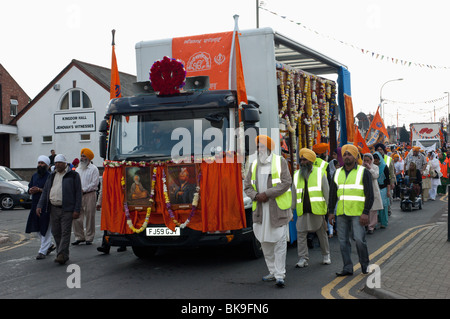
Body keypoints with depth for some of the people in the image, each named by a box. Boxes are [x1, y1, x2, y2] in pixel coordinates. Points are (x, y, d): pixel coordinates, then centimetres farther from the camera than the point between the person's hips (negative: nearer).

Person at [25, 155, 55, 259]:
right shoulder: (34, 176, 15)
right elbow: (30, 188, 18)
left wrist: (39, 190, -22)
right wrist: (31, 190, -4)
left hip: (46, 206, -8)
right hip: (35, 205, 8)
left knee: (45, 228, -1)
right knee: (36, 227, 12)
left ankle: (43, 251, 5)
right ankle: (50, 245, 29)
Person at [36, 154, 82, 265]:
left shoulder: (73, 175, 0)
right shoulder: (52, 176, 16)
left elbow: (78, 193, -4)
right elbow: (45, 192, 16)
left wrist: (77, 210, -11)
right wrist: (39, 206, 4)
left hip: (67, 209, -6)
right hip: (53, 209, 6)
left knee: (65, 233, -8)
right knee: (56, 233, 8)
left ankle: (62, 255, -9)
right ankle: (62, 254, 18)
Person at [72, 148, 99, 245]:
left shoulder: (93, 169, 0)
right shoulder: (78, 169, 19)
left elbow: (94, 183, -8)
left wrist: (83, 190, -12)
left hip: (89, 195, -5)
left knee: (90, 217, -1)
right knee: (76, 217, 1)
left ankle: (89, 238, 7)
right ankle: (79, 237, 12)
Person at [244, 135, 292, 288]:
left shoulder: (280, 161, -2)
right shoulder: (254, 165, 13)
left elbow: (286, 183, -11)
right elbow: (247, 186, 13)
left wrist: (267, 194, -15)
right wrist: (255, 196, -7)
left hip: (278, 208, -5)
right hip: (260, 209, 5)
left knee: (280, 241, -6)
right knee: (265, 242, 10)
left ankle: (280, 275, -2)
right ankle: (273, 272, 22)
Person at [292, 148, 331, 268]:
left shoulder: (320, 173, 2)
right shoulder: (297, 175, 12)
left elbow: (327, 192, 2)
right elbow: (294, 194, 15)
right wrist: (292, 209, 11)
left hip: (317, 210, -2)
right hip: (302, 212, 3)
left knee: (322, 234, 9)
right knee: (301, 234, -4)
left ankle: (326, 255, 25)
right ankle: (303, 258, 2)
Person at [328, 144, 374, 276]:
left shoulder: (363, 172, -1)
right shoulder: (338, 173, 13)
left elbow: (369, 194, -5)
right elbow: (332, 193, 17)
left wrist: (366, 213, -13)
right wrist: (331, 211, 10)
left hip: (358, 213, -5)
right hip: (342, 213, 5)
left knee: (359, 239, -8)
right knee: (343, 240, 5)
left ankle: (365, 265, 12)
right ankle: (348, 268, 13)